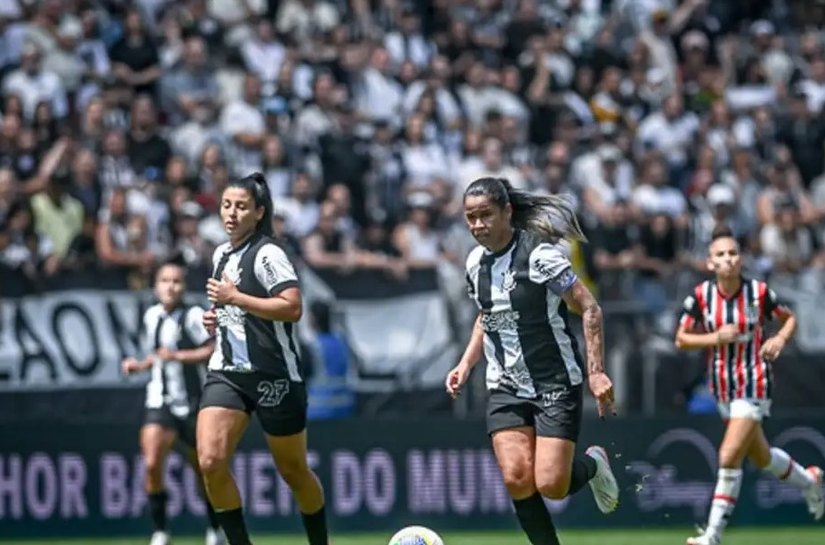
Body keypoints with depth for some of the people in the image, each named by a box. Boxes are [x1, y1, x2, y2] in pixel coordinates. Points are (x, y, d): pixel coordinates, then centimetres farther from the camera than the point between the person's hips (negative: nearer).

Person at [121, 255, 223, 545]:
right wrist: (139, 365, 7)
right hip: (159, 401, 3)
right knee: (152, 463, -17)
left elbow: (213, 350, -17)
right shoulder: (151, 316, 9)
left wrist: (177, 355, -24)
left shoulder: (193, 315, -9)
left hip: (190, 404, -3)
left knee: (204, 469, 10)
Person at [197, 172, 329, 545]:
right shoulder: (221, 255, 13)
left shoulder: (267, 254, -11)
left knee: (293, 471, 7)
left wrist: (235, 297, -22)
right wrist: (218, 318, 9)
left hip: (274, 374, -6)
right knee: (210, 461, -14)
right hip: (227, 371, 6)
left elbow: (292, 307, -23)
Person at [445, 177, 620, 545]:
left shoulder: (540, 253, -16)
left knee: (551, 485, -11)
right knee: (517, 479, -11)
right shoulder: (476, 262, 5)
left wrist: (596, 371, -20)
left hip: (556, 384, -5)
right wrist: (466, 365, 11)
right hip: (506, 387, 5)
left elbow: (589, 309, -14)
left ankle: (592, 464, 23)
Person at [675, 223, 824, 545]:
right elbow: (681, 339, -2)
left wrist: (780, 339, -14)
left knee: (729, 456, -15)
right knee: (761, 457, 19)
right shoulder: (700, 296, -7)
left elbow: (790, 319, 6)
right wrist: (716, 337, -18)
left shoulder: (759, 292, -11)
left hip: (753, 384, -4)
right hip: (723, 386, 4)